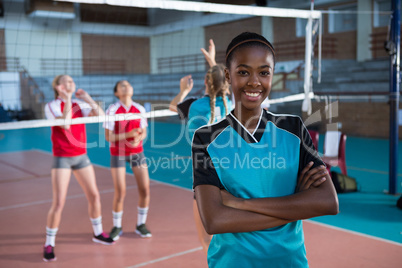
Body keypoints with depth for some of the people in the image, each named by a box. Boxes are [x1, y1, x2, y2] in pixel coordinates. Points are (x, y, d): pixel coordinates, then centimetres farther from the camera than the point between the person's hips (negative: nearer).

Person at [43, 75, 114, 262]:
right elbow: (65, 124, -25)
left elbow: (101, 115, -6)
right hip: (62, 158, -5)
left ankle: (98, 233, 30)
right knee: (58, 203, -7)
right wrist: (67, 99, -20)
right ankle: (49, 244, 9)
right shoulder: (52, 106, -8)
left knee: (94, 195, 10)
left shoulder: (80, 104, 6)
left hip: (81, 156, 5)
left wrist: (87, 98, -7)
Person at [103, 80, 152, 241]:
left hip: (137, 152, 3)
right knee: (120, 193, -3)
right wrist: (128, 134, -24)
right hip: (118, 153, -3)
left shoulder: (140, 109, -2)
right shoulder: (112, 110, -11)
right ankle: (117, 227, 20)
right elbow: (108, 137, -12)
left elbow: (143, 133, 4)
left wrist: (138, 138, -18)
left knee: (145, 190, -1)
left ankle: (141, 225, 20)